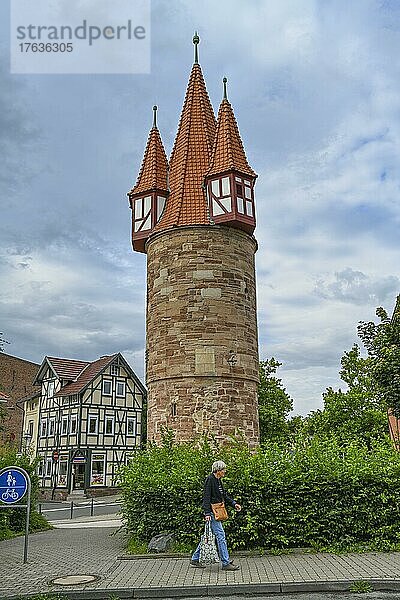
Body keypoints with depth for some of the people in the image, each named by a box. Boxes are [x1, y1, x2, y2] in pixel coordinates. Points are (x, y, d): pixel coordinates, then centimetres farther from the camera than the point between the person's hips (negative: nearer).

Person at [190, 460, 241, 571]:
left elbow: (224, 495, 20)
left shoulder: (218, 480, 13)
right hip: (212, 512, -10)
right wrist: (207, 513, -23)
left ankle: (195, 559, 21)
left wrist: (234, 503, 10)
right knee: (220, 535, -6)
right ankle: (226, 563, 0)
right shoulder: (210, 480, -15)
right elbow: (206, 497, -19)